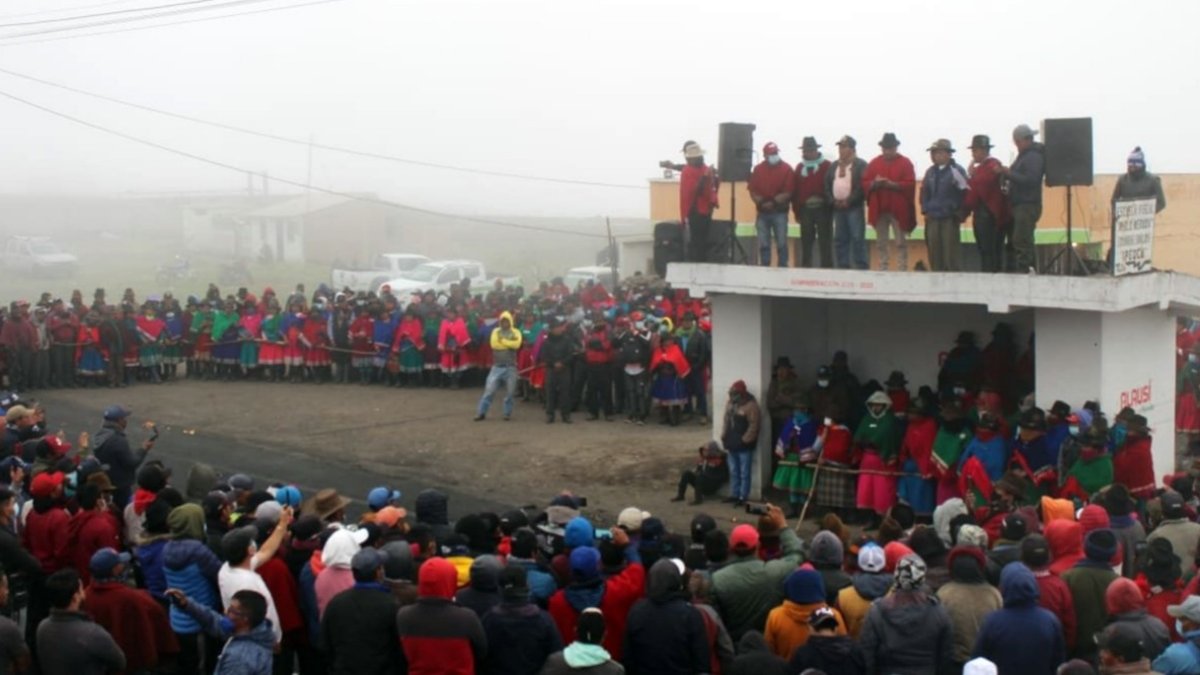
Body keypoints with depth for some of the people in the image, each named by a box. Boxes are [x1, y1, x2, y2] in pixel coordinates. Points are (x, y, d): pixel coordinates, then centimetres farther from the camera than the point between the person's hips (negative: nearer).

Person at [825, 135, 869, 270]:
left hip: (854, 207, -6)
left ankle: (862, 269, -7)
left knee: (857, 239, -9)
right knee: (839, 240, 7)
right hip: (837, 207, 6)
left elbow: (863, 186, -13)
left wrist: (848, 201, -16)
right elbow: (827, 186, 13)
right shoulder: (834, 166, 17)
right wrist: (833, 201, -3)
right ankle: (843, 268, 13)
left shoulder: (861, 165, -3)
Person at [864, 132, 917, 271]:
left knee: (901, 243, -1)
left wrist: (893, 184, -22)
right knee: (881, 243, 8)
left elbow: (910, 185, -10)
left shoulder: (905, 163, -1)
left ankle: (902, 271, 0)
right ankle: (882, 270, 12)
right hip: (879, 209, 4)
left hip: (898, 210, -4)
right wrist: (874, 183, -16)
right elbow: (864, 183, 5)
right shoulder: (874, 163, 10)